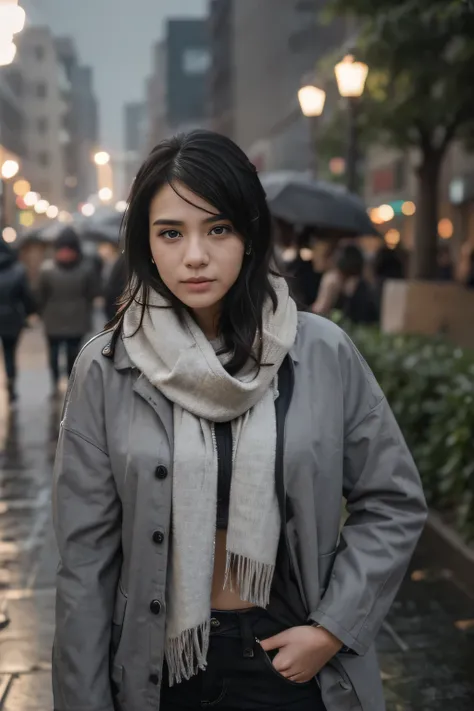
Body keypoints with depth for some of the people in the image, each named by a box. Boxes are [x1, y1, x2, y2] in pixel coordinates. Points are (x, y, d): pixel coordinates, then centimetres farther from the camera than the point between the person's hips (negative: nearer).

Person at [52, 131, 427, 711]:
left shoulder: (323, 354, -9)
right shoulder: (106, 370, -9)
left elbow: (393, 503, 0)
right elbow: (85, 558, -6)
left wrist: (333, 628, -8)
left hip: (296, 660, 0)